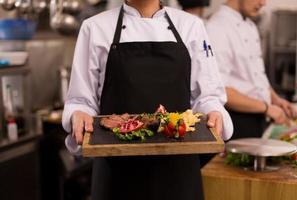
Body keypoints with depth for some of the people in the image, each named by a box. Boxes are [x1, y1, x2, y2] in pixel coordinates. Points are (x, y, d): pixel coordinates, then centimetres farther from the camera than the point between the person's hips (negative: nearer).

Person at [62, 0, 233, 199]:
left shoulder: (190, 25, 6)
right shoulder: (96, 27, 1)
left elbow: (206, 94, 6)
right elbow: (81, 99, 2)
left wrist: (213, 113, -14)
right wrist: (79, 116, -19)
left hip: (177, 160, 2)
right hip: (119, 164, -1)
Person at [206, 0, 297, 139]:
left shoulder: (250, 26, 12)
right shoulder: (217, 28, -17)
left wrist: (275, 99, 5)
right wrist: (266, 107, -19)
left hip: (257, 120, 8)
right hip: (235, 124, -8)